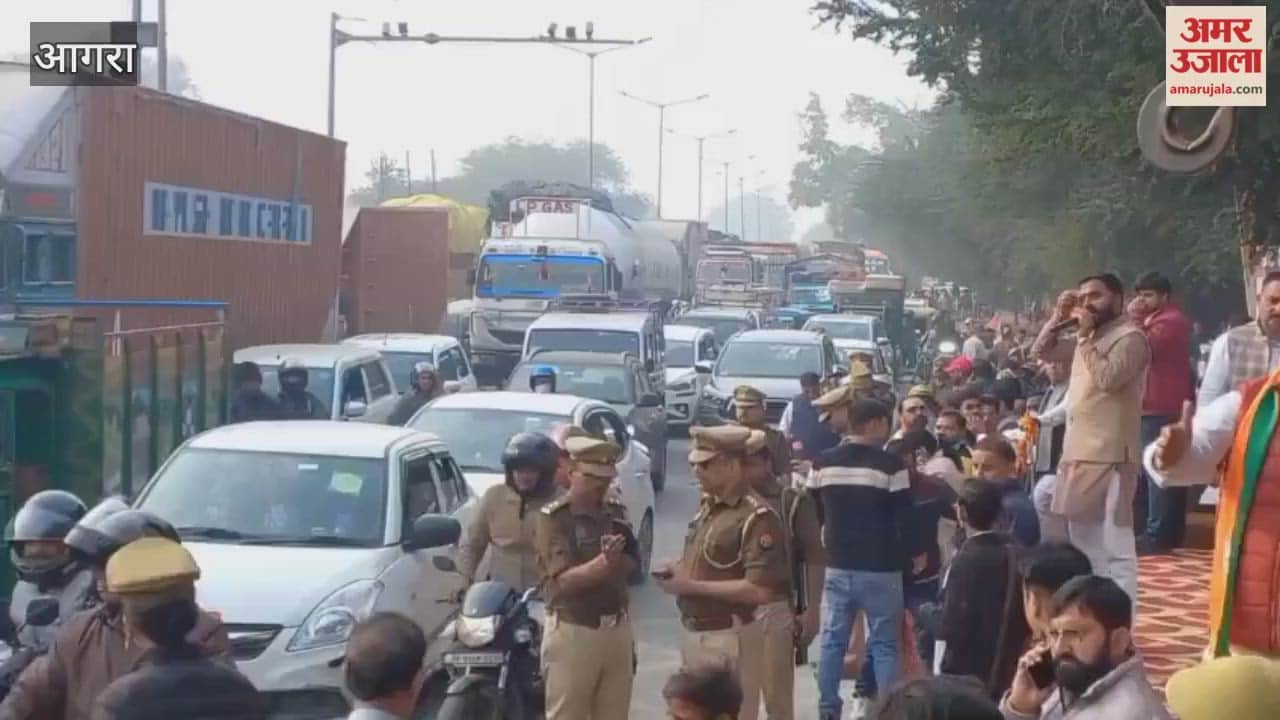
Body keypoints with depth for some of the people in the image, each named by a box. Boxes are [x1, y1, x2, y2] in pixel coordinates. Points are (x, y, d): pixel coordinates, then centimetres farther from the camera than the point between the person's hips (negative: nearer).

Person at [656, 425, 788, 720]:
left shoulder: (757, 517, -19)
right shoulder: (707, 505, 9)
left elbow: (760, 591, -25)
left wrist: (692, 586, -21)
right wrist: (680, 570, 1)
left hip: (729, 639, -9)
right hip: (694, 633, 9)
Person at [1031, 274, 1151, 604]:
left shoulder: (1130, 337, -9)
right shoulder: (1089, 338, 18)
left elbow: (1107, 378, -23)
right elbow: (1043, 350, 23)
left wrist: (1086, 336, -15)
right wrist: (1059, 316, 10)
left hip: (1108, 456, -10)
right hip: (1079, 452, 10)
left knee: (1113, 543, -12)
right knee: (1083, 540, 16)